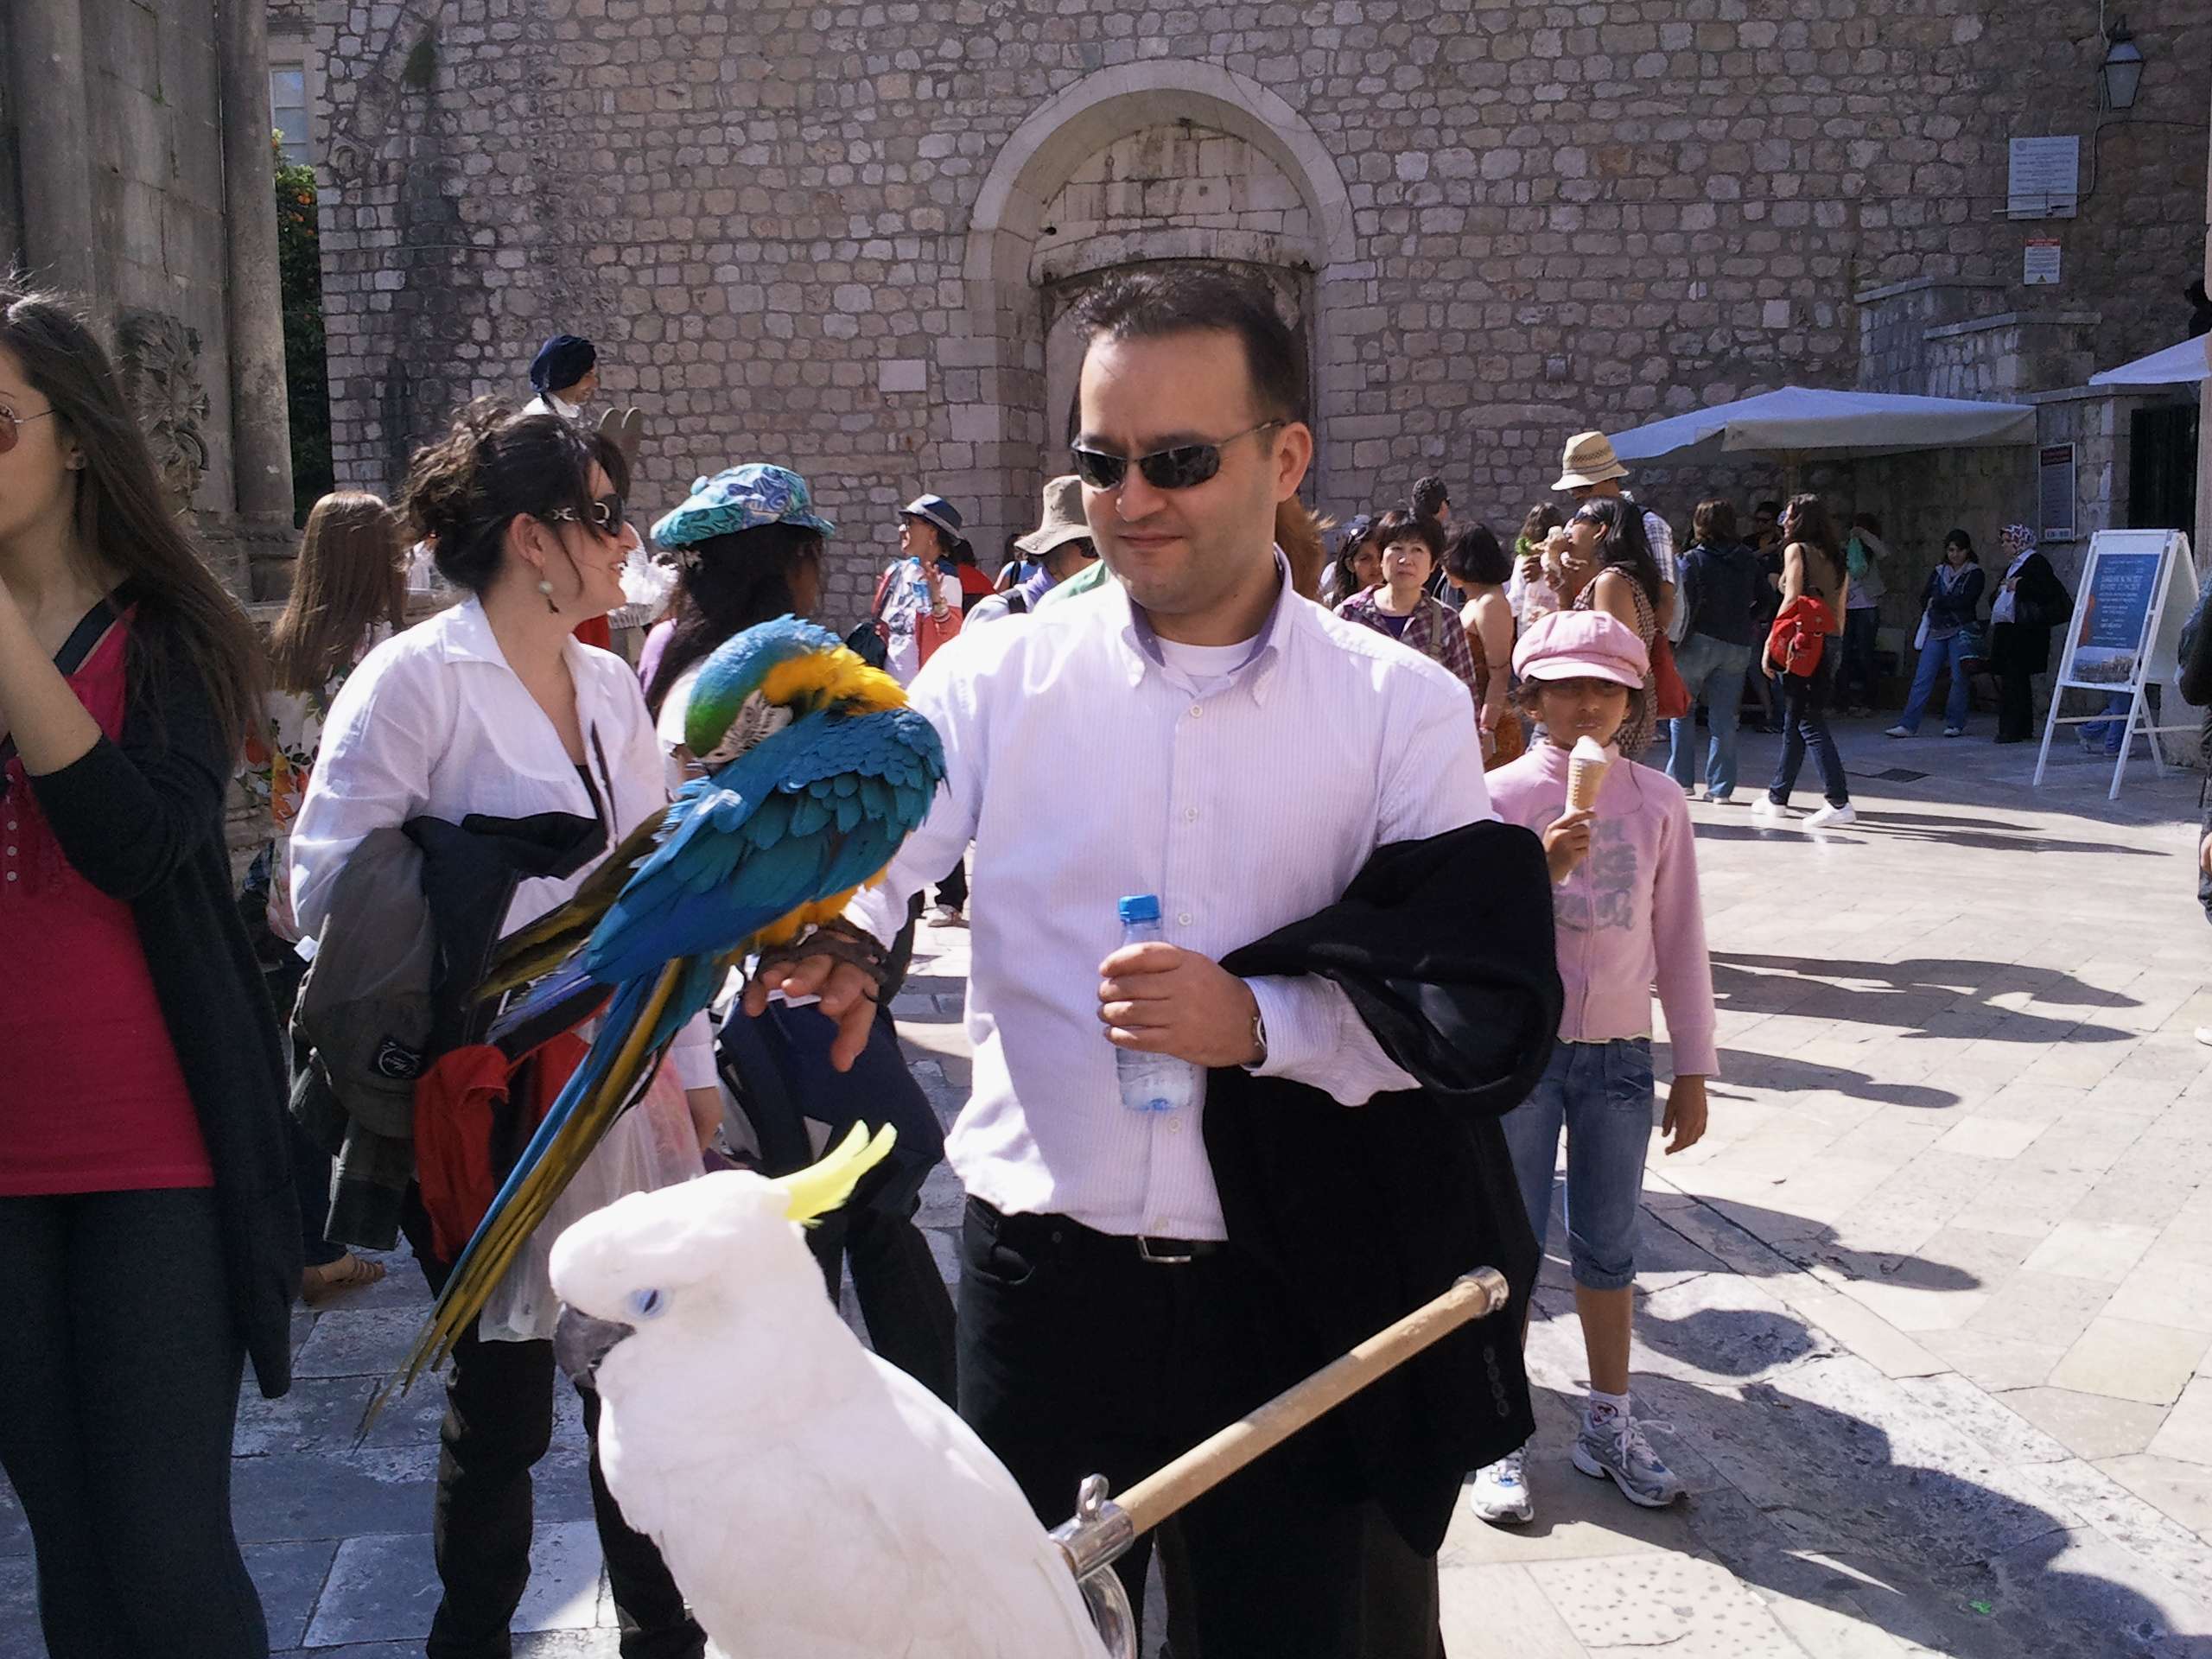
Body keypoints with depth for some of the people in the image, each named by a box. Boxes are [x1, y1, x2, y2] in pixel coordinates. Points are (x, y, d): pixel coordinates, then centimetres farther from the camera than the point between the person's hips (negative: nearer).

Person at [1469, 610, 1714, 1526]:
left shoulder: (1657, 802, 0)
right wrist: (1539, 871, -28)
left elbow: (1680, 941, 4)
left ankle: (1610, 1425, 30)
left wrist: (1694, 1069, 5)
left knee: (1608, 1246, 14)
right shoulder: (1500, 796, -8)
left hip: (1619, 1052, 2)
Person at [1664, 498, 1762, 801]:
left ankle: (1681, 779, 8)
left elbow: (1686, 606, -13)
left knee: (1682, 709, 11)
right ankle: (1720, 786, 7)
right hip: (1737, 647, 4)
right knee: (1724, 717, 7)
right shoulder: (1749, 560, 7)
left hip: (1700, 641, -4)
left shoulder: (1692, 560, -6)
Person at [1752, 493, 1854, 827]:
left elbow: (1792, 599, -13)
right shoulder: (1834, 556, 15)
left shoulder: (1796, 549, -5)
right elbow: (1840, 609, 14)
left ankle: (1839, 801, -15)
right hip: (1829, 643, 8)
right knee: (1794, 721, 16)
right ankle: (1777, 798, 23)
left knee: (1808, 723, -8)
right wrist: (1834, 644, 19)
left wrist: (1771, 641, -12)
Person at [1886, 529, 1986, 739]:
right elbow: (1924, 598, 12)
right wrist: (1949, 604, -1)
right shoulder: (1938, 572, 16)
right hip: (1936, 631, 4)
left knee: (1959, 679, -2)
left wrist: (1937, 602, -4)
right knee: (1922, 678, -3)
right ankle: (1908, 725, -7)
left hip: (1961, 632, -4)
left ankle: (1955, 724, 8)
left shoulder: (1974, 574, 1)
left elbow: (1965, 601, -12)